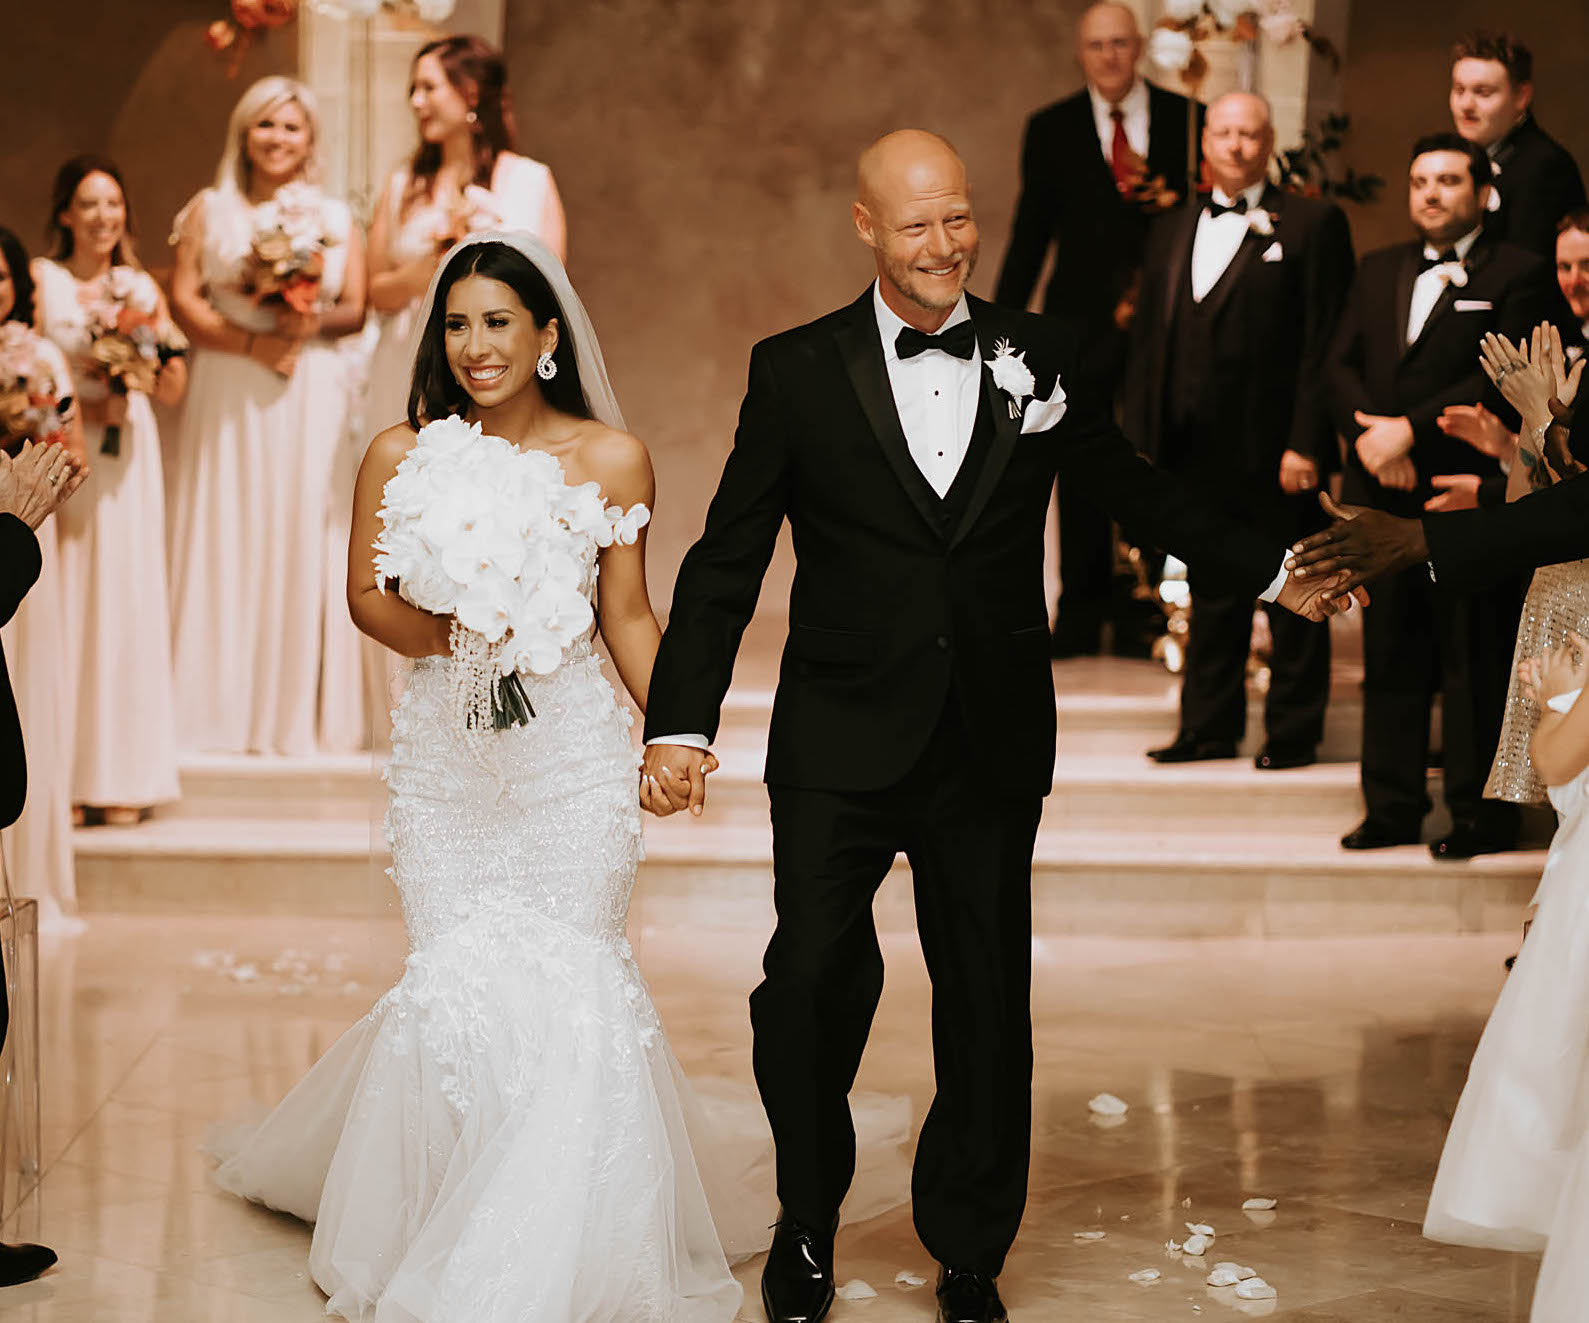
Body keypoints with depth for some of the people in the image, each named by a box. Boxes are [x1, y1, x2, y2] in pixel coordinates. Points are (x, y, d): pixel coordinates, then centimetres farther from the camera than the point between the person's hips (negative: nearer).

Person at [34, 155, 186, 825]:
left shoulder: (142, 287, 13)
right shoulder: (41, 279, 4)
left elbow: (173, 390, 11)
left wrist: (146, 362, -8)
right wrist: (84, 405, -15)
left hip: (128, 458, 3)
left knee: (125, 594, -1)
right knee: (63, 601, -5)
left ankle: (121, 777, 2)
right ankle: (62, 776, -2)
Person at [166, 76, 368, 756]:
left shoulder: (335, 217, 13)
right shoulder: (210, 209, 8)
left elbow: (355, 308, 6)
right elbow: (184, 299, -1)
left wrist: (314, 323, -14)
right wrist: (252, 343, -13)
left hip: (312, 394, 1)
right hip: (230, 394, -1)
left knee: (302, 537, -1)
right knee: (227, 540, -3)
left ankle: (295, 711, 3)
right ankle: (221, 709, 1)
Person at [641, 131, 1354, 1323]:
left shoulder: (1037, 356, 4)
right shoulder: (796, 371, -1)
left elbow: (1132, 488, 18)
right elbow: (726, 564, -1)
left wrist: (1268, 571, 23)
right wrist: (683, 721, -8)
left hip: (993, 749, 2)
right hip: (841, 748, -2)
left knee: (988, 1006, 9)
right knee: (812, 981, -6)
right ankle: (808, 1223, 20)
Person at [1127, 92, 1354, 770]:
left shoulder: (1312, 224, -2)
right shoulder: (1173, 232, 16)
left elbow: (1325, 344, -8)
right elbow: (1148, 342, 15)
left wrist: (1307, 443, -14)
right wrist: (1142, 443, 8)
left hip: (1275, 452, -5)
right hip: (1197, 454, 5)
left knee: (1293, 598, 3)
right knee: (1211, 592, 12)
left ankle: (1293, 731, 12)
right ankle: (1209, 726, 19)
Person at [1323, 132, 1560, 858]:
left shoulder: (1518, 275, -1)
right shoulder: (1377, 271, 19)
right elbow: (1339, 366, 11)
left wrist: (1410, 430, -15)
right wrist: (1368, 433, -8)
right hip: (1384, 493, 6)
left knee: (1476, 664, -2)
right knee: (1390, 656, 8)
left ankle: (1481, 813, 4)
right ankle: (1392, 807, 15)